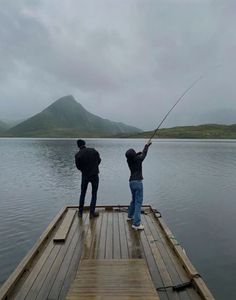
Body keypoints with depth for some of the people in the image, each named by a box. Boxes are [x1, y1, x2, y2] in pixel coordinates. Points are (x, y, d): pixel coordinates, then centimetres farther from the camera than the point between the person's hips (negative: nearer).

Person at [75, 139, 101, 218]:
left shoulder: (78, 155, -10)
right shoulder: (93, 151, -6)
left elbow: (78, 167, -2)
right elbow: (99, 160, 5)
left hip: (85, 176, 0)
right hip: (95, 175, 0)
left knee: (82, 194, 17)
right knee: (94, 194, 11)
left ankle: (80, 212, 23)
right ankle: (92, 213, 12)